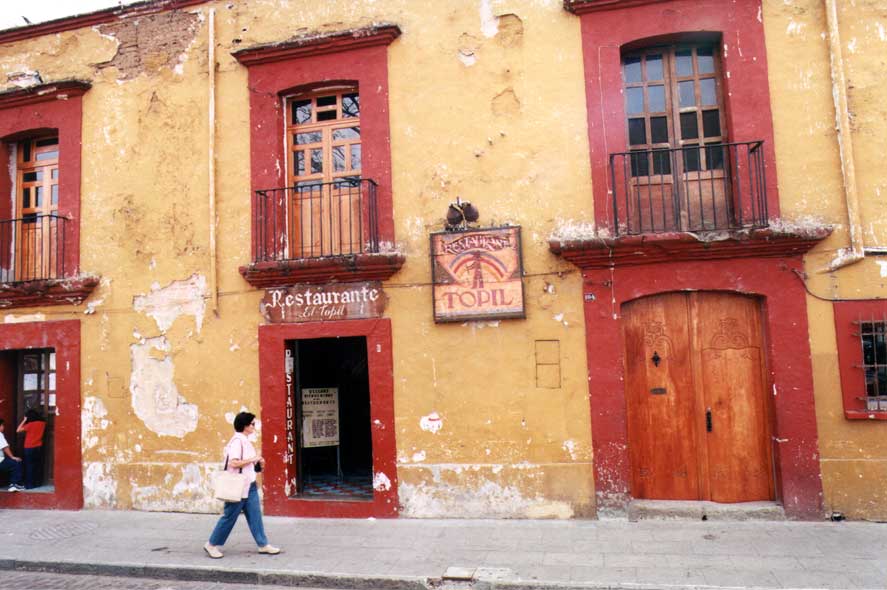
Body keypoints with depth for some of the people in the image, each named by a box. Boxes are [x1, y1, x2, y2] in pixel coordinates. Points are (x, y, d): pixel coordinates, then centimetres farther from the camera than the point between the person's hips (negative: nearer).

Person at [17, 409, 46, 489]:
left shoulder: (29, 424, -15)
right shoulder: (42, 423, 0)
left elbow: (18, 430, -7)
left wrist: (24, 420, -3)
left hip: (29, 448, -5)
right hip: (39, 447, 5)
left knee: (29, 466, 1)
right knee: (38, 466, 12)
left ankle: (30, 484, 1)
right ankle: (38, 482, 17)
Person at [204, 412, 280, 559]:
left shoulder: (246, 441, 11)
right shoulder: (237, 441, -18)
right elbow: (234, 463, -27)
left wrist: (258, 463, 6)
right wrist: (253, 459, -19)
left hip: (249, 485, 9)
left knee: (255, 516, 9)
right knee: (229, 517, 3)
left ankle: (263, 545, 14)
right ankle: (212, 545, 20)